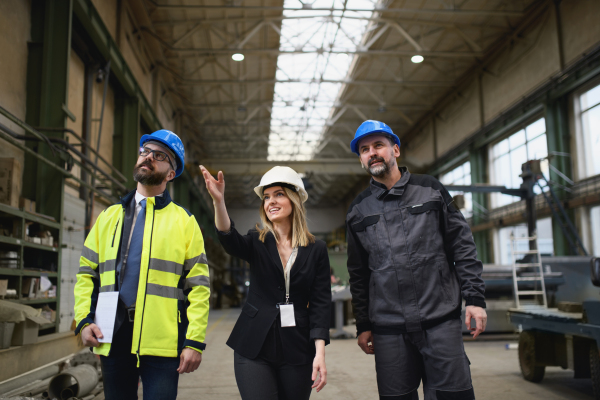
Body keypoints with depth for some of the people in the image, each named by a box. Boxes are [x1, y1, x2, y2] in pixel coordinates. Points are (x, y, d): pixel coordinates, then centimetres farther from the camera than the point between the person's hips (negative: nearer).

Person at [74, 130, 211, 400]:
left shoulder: (184, 221, 4)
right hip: (113, 339, 4)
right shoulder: (109, 216, 15)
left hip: (161, 341, -3)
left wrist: (195, 342, -8)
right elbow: (86, 273, 15)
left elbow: (199, 285, -2)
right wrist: (84, 320, 0)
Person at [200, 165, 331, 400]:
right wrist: (218, 202, -38)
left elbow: (321, 303, -2)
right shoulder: (258, 242, 2)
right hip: (255, 348, 0)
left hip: (298, 350, 1)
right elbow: (230, 242, -21)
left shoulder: (316, 250, 1)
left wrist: (320, 353, -10)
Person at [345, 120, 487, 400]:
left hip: (441, 319, -1)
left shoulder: (430, 189, 6)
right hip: (388, 329, 2)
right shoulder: (358, 210, 10)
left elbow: (462, 246, 5)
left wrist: (474, 298, -3)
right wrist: (363, 325, 11)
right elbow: (358, 273, 13)